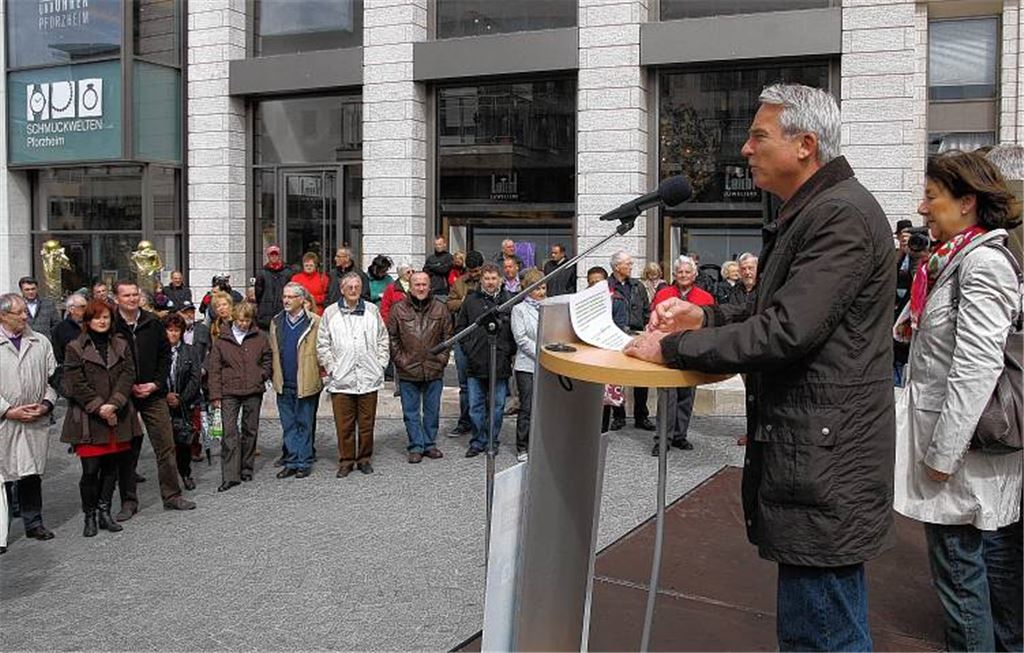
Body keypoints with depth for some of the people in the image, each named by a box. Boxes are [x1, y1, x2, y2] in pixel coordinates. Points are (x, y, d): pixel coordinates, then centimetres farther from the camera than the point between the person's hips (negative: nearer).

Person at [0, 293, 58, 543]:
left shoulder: (41, 342, 8)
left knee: (32, 473, 10)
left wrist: (46, 405, -4)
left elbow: (53, 378, 10)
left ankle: (33, 523, 22)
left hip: (36, 421, 3)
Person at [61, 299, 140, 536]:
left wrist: (113, 404, -13)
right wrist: (99, 407, -13)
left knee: (112, 466, 8)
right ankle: (89, 516, 11)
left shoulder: (121, 345, 10)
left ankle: (104, 511, 20)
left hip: (117, 417, 3)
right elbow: (76, 384, -6)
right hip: (88, 418, -3)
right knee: (90, 469, -3)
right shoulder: (75, 348, 0)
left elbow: (128, 375, 1)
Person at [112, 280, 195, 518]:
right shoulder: (111, 326, -5)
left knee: (166, 446, 3)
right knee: (127, 449, 6)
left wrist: (156, 384, -3)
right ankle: (128, 501, 16)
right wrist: (128, 387, -9)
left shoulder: (153, 323, 4)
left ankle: (172, 495, 14)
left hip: (154, 395, 2)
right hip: (124, 397, -2)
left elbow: (165, 355, 9)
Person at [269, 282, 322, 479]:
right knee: (288, 426, 10)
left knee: (305, 424, 5)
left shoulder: (314, 322, -5)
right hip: (283, 385, 4)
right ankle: (291, 461, 17)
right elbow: (272, 352, 14)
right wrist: (273, 376, 8)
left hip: (306, 383, -4)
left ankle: (304, 462, 12)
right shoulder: (276, 322, 10)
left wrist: (322, 375, -7)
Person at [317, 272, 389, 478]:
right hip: (341, 379, -1)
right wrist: (331, 367, -2)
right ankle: (346, 460, 14)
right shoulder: (331, 312, 4)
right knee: (344, 424, 2)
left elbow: (383, 340, 13)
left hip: (369, 378, 1)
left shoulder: (372, 310, 8)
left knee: (367, 422, 7)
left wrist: (380, 364, 5)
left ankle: (365, 458, 20)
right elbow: (322, 345, 6)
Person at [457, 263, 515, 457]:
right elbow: (460, 327, 12)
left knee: (497, 405, 8)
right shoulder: (471, 301, 4)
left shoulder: (510, 300, -1)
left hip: (500, 363, -1)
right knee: (475, 405, 6)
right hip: (476, 363, 1)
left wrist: (510, 350, -2)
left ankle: (493, 441, 20)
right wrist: (468, 348, 2)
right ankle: (478, 441, 18)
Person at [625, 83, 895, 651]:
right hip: (812, 455, 11)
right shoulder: (809, 212, 16)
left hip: (823, 469, -11)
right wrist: (705, 317, 8)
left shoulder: (842, 216, -17)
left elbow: (786, 332, -24)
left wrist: (673, 348, -17)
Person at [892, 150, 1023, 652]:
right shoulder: (957, 258, 13)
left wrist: (943, 453, -21)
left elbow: (977, 367, -23)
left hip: (963, 444, -10)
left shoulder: (982, 262, -17)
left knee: (958, 565, -1)